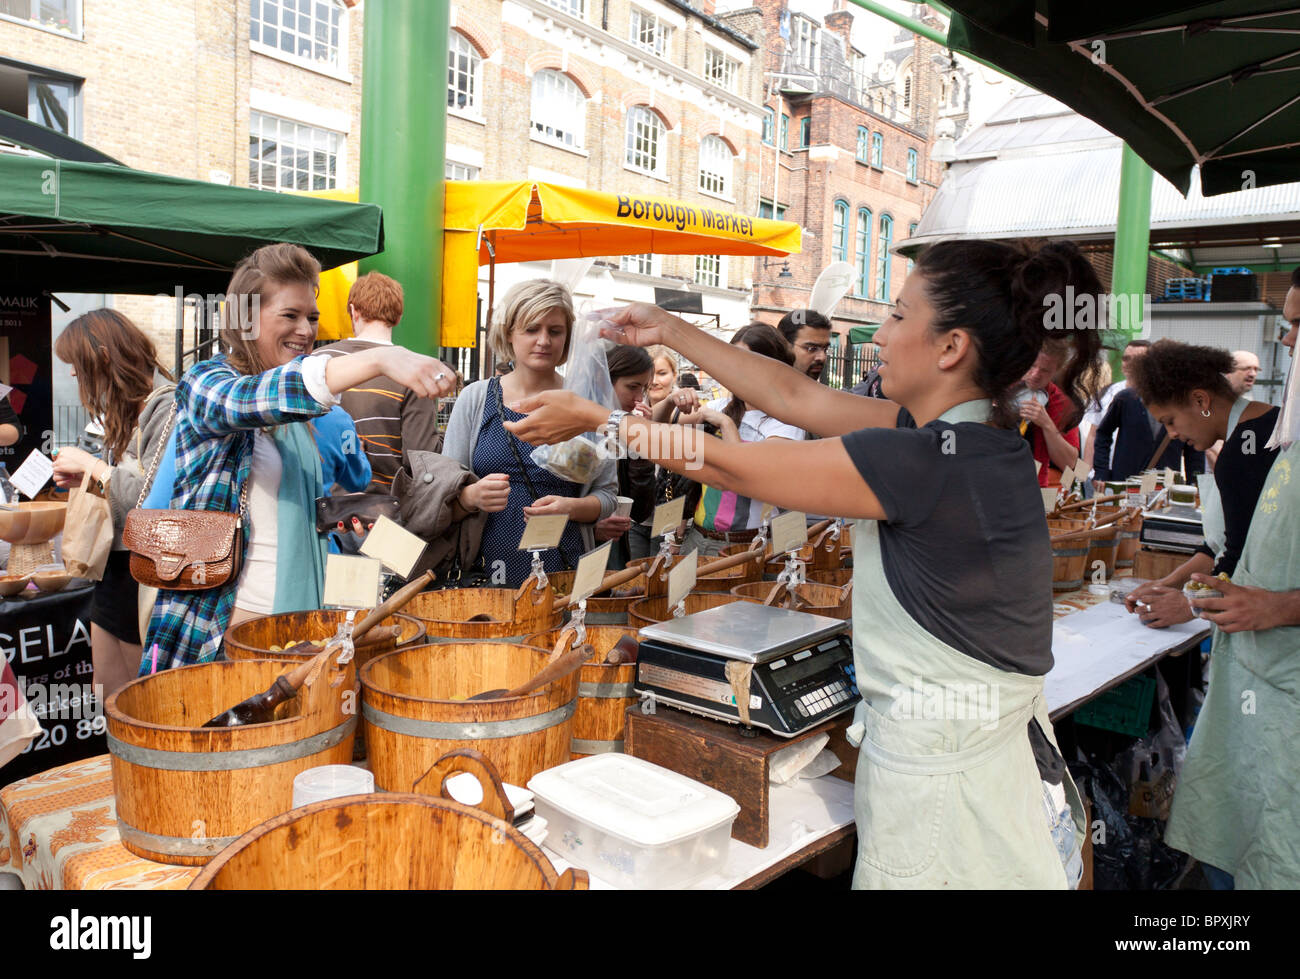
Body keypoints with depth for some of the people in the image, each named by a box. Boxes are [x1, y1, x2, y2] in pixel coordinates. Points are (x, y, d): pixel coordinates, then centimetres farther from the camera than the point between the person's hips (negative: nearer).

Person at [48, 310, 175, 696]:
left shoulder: (167, 406, -17)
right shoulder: (126, 411, 13)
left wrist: (93, 466, -14)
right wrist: (85, 480, 6)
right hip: (114, 567, 9)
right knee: (109, 701, 14)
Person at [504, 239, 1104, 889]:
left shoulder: (928, 460, -26)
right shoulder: (971, 432, 2)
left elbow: (729, 467, -18)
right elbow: (794, 398, 7)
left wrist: (594, 418, -6)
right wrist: (668, 330, 12)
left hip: (942, 780, -9)